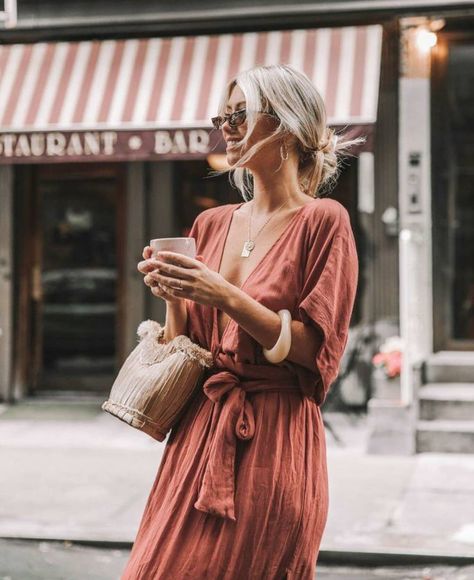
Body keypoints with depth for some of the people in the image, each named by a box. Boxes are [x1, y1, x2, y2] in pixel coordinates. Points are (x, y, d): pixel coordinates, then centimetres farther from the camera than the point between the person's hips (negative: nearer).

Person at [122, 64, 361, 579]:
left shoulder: (323, 220, -5)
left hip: (273, 438, -5)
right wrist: (173, 296, -4)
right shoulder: (212, 224, 11)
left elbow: (316, 350, -12)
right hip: (200, 429, 6)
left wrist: (224, 296, -19)